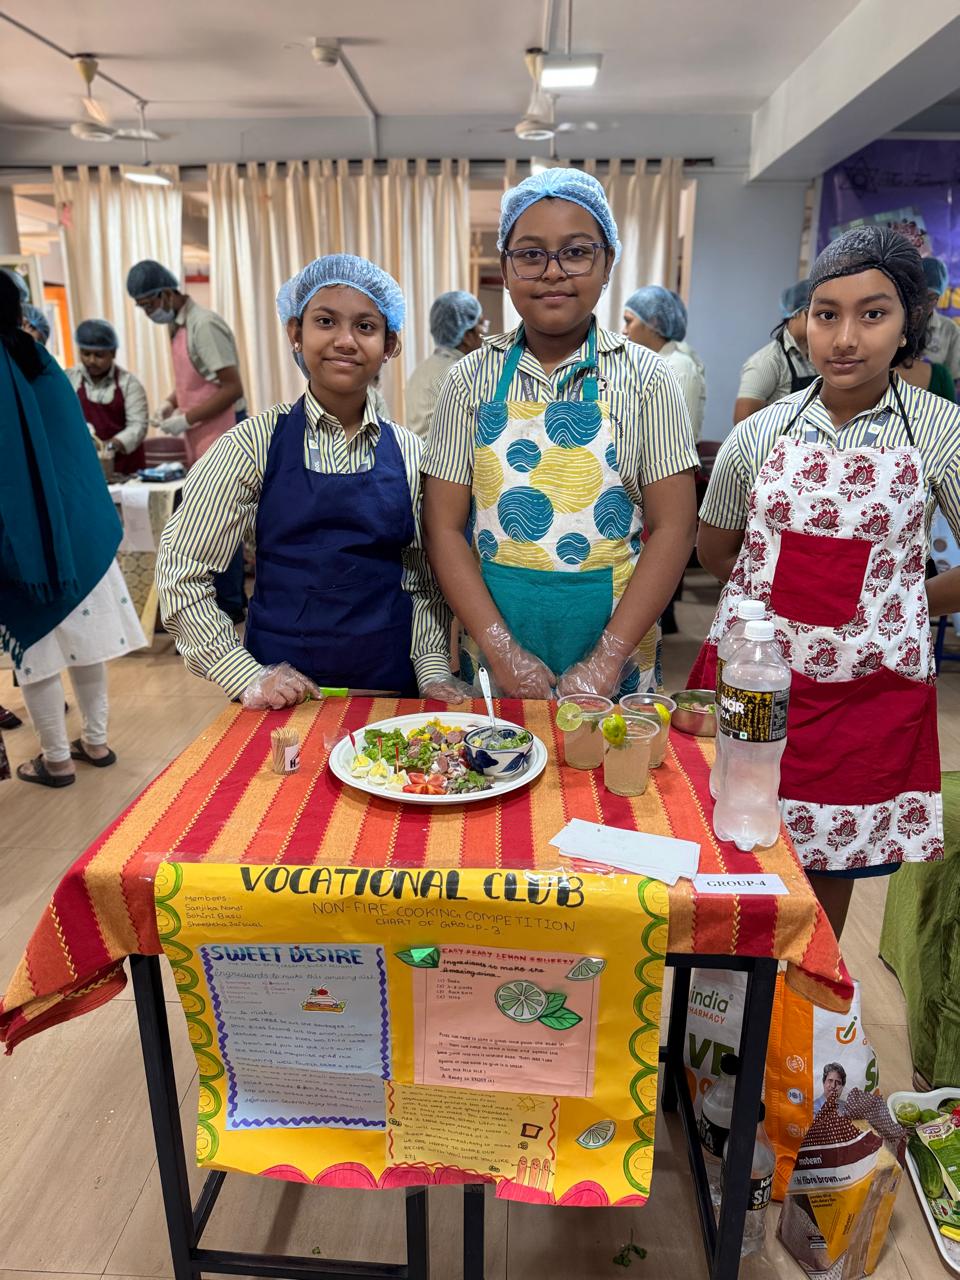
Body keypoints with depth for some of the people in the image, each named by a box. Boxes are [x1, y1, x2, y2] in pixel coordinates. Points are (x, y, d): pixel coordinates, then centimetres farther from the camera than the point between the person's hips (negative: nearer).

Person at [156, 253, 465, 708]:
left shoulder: (409, 453, 0)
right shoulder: (257, 442, -6)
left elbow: (423, 583, 7)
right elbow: (181, 571, -5)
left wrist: (433, 672, -5)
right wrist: (246, 676, -10)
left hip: (392, 686, 2)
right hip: (282, 694, -2)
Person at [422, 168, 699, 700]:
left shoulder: (644, 377, -2)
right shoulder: (472, 378, 0)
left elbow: (672, 527, -6)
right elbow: (444, 527, -3)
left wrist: (606, 660, -14)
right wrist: (503, 652, -12)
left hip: (614, 652, -1)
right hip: (492, 654, 1)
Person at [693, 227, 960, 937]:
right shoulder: (761, 432, 1)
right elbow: (716, 546, 13)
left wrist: (883, 608, 0)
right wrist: (784, 598, 7)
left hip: (867, 693, -1)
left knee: (829, 878, 12)